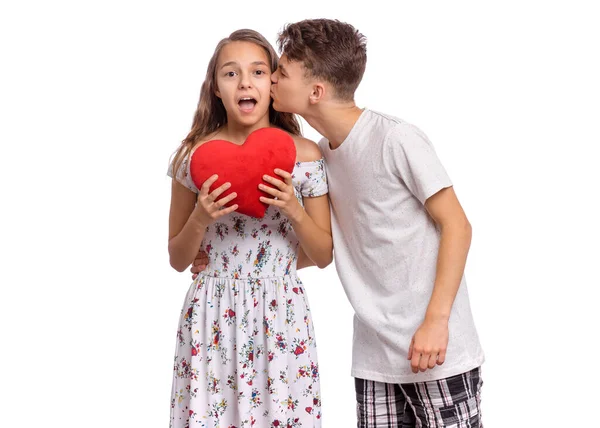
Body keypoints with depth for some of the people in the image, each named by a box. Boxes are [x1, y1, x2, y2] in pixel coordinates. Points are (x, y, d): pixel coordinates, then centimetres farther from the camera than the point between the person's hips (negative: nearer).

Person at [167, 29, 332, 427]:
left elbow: (324, 256, 3)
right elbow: (178, 259, 4)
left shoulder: (305, 154, -2)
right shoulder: (195, 155, -3)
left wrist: (294, 210, -14)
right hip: (212, 317, 0)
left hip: (281, 316, 0)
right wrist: (201, 220, -15)